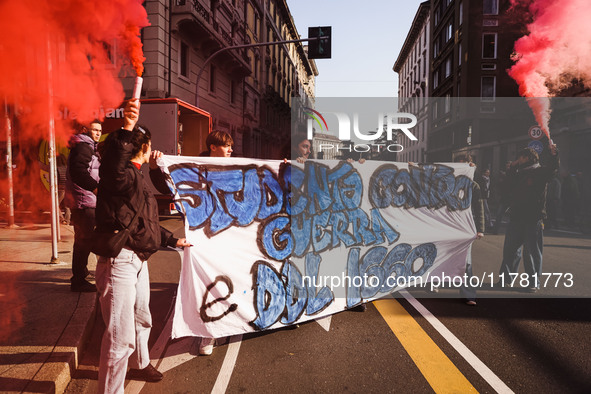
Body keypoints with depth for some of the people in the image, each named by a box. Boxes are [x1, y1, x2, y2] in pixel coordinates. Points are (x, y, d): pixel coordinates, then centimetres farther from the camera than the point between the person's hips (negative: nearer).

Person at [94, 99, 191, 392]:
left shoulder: (137, 177, 18)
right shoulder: (121, 174, -13)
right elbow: (111, 161, -41)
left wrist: (172, 240, 31)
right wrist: (126, 129, -54)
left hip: (138, 259, 11)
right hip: (119, 260, -11)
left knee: (141, 319, 29)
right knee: (121, 335, -8)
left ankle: (140, 364, 52)